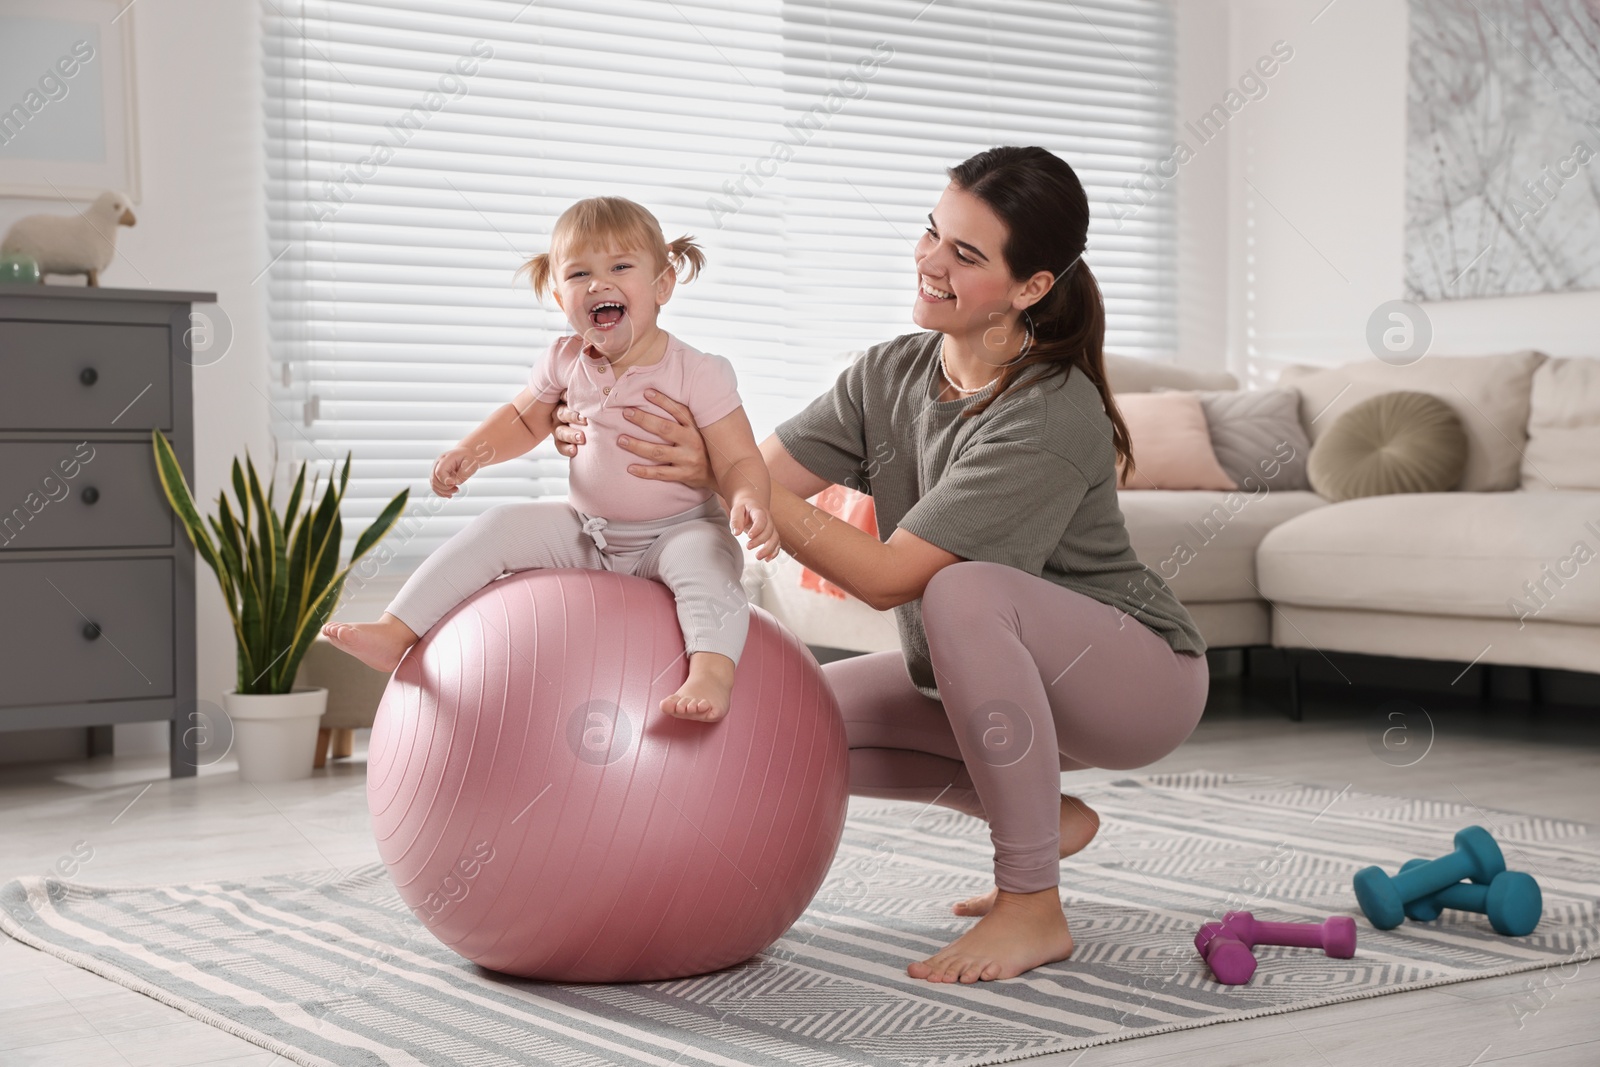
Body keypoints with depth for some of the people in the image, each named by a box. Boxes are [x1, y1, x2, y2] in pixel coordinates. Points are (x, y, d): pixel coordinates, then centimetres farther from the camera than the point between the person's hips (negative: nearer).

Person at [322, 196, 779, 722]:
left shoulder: (698, 373, -15)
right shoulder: (566, 362, -1)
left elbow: (740, 462, -16)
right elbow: (523, 418, 18)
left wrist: (751, 504, -39)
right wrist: (473, 448, -2)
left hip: (677, 531, -5)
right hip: (584, 529, 5)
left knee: (704, 557, -37)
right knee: (494, 529, -10)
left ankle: (711, 672, -55)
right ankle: (394, 633, -11)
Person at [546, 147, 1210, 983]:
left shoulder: (1052, 416, -28)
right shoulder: (893, 372, -5)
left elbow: (889, 576, -30)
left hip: (1140, 675, -8)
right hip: (987, 679, 8)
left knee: (965, 590, -36)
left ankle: (1033, 908, -25)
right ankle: (1039, 819, 12)